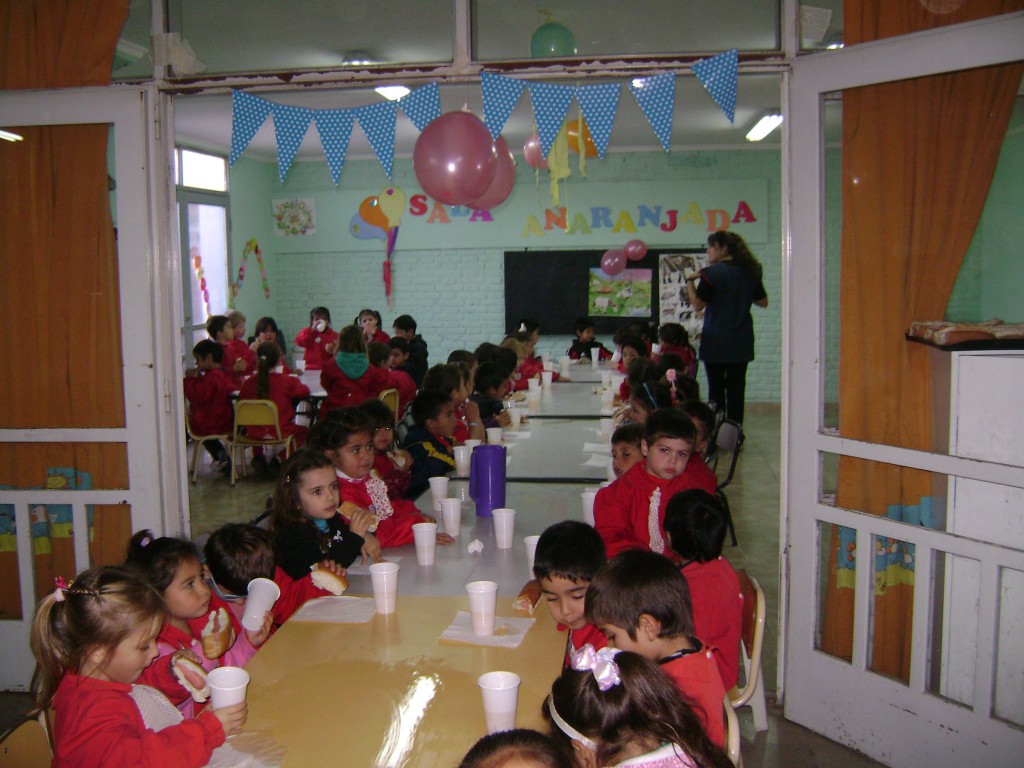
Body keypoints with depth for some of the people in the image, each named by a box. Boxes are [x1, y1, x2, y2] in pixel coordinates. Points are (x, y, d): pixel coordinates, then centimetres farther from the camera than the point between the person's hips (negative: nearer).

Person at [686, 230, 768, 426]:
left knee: (716, 388, 5)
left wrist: (690, 281, 0)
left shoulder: (712, 273, -12)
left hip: (715, 340, -4)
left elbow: (698, 304, -12)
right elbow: (763, 302, 12)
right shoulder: (750, 271, 6)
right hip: (742, 341, 4)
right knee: (736, 388, 8)